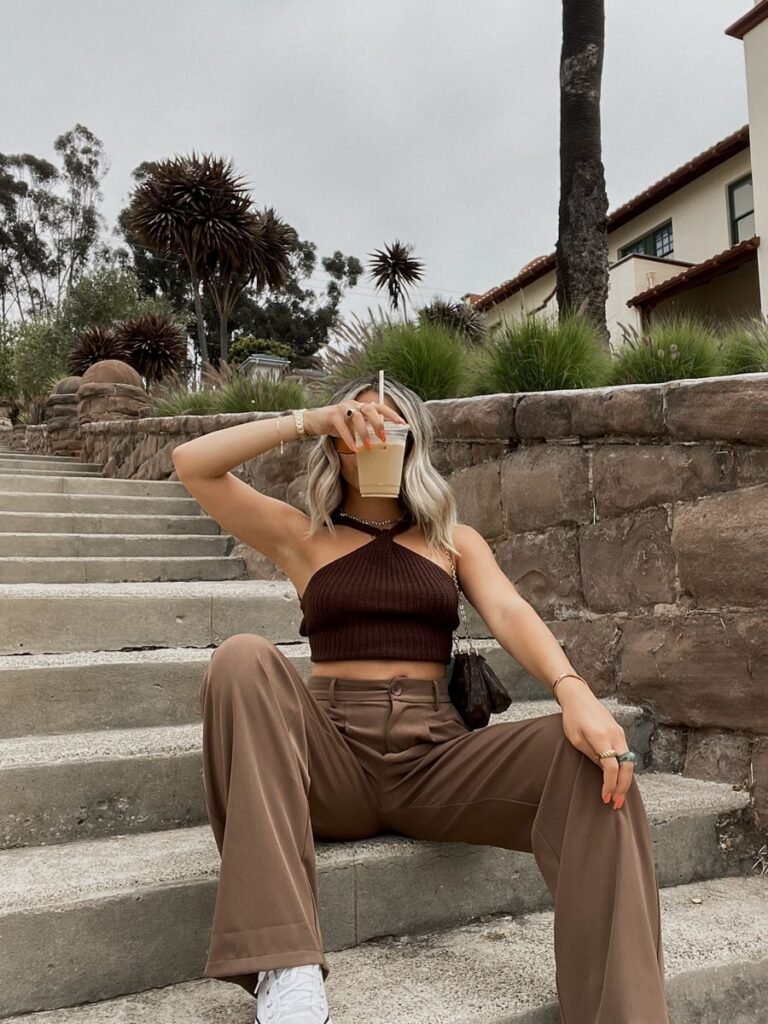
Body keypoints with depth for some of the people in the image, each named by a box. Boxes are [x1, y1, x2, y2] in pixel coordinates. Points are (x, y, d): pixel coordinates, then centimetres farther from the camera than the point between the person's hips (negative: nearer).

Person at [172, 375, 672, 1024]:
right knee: (244, 657, -30)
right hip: (330, 761, 0)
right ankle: (285, 968, -34)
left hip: (435, 756, 1)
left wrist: (573, 689, -23)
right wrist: (306, 421, -1)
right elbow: (192, 464, 6)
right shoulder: (303, 536, 14)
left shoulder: (454, 540, 17)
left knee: (590, 757, -25)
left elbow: (509, 613, -3)